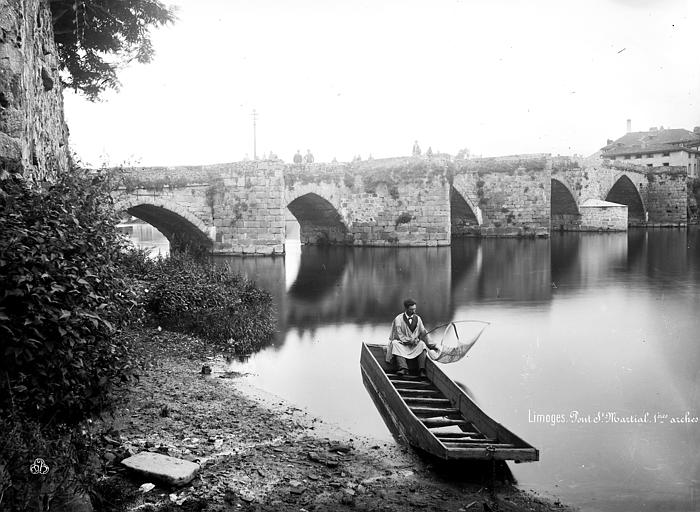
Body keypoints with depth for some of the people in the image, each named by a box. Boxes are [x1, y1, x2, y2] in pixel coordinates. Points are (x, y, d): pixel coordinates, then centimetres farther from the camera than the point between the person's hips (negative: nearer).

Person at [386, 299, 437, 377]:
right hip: (402, 343, -3)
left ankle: (421, 370, -32)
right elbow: (399, 335, -11)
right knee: (395, 343, -32)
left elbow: (423, 332, 5)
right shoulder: (398, 319, -6)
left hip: (414, 344, 3)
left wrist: (429, 344, -6)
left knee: (422, 344, -26)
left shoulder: (417, 319, 6)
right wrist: (409, 340, -22)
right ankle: (403, 368, -43)